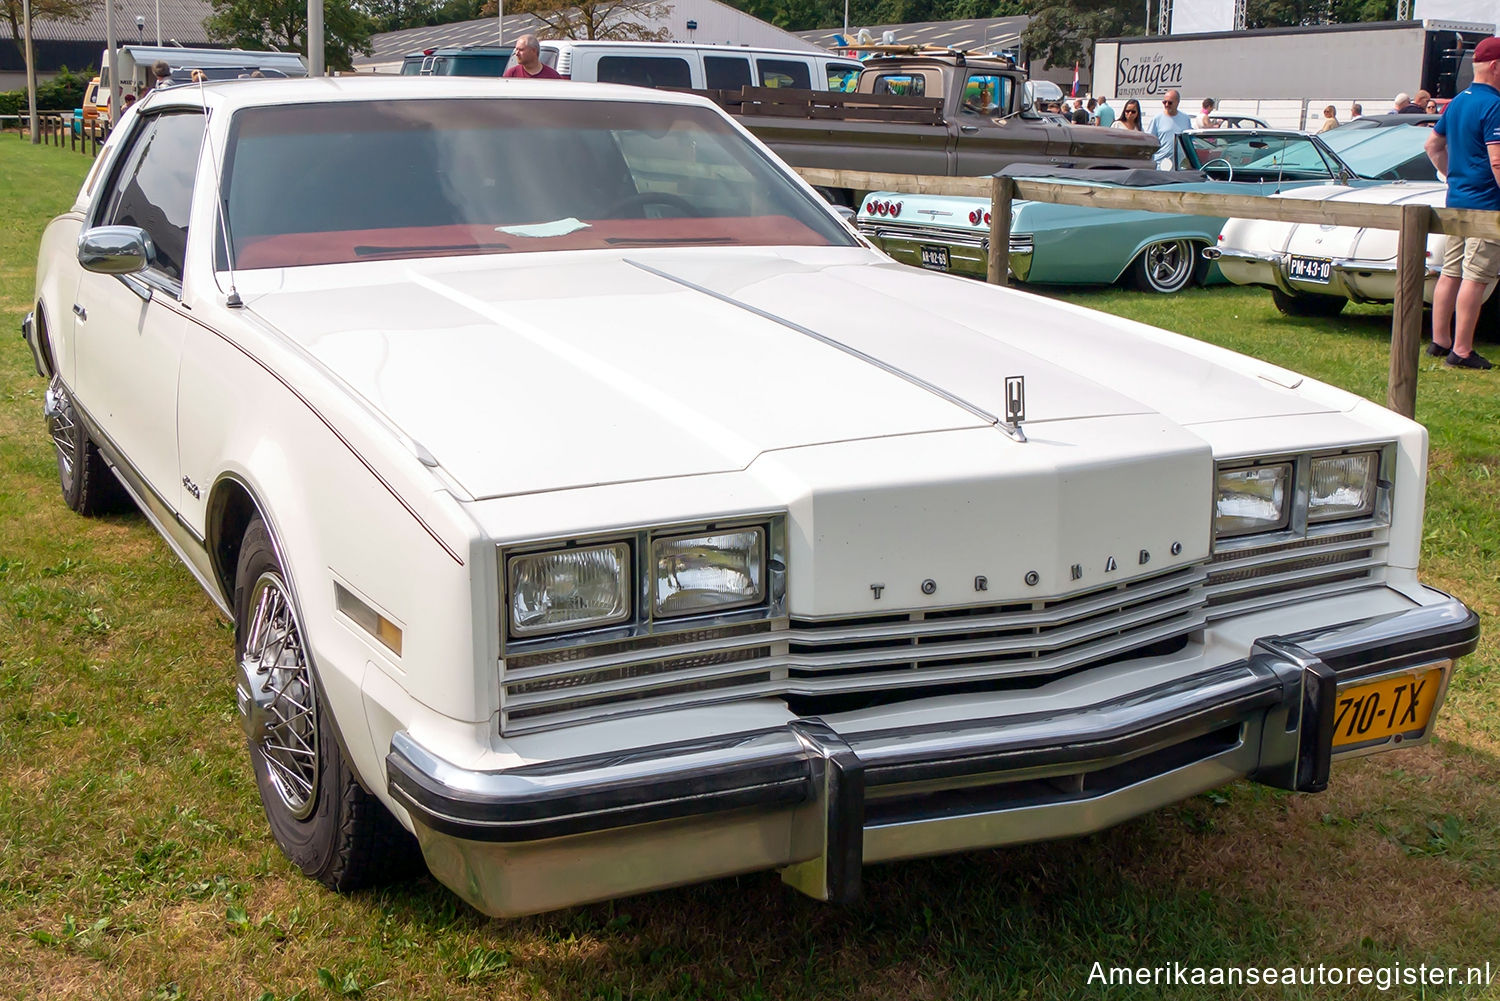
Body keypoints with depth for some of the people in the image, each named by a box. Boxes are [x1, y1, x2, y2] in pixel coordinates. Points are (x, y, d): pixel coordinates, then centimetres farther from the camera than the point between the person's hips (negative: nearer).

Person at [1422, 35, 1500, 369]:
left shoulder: (1457, 102, 12)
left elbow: (1433, 146, 22)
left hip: (1456, 200, 9)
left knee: (1450, 273, 13)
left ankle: (1439, 341, 19)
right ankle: (1461, 351, -5)